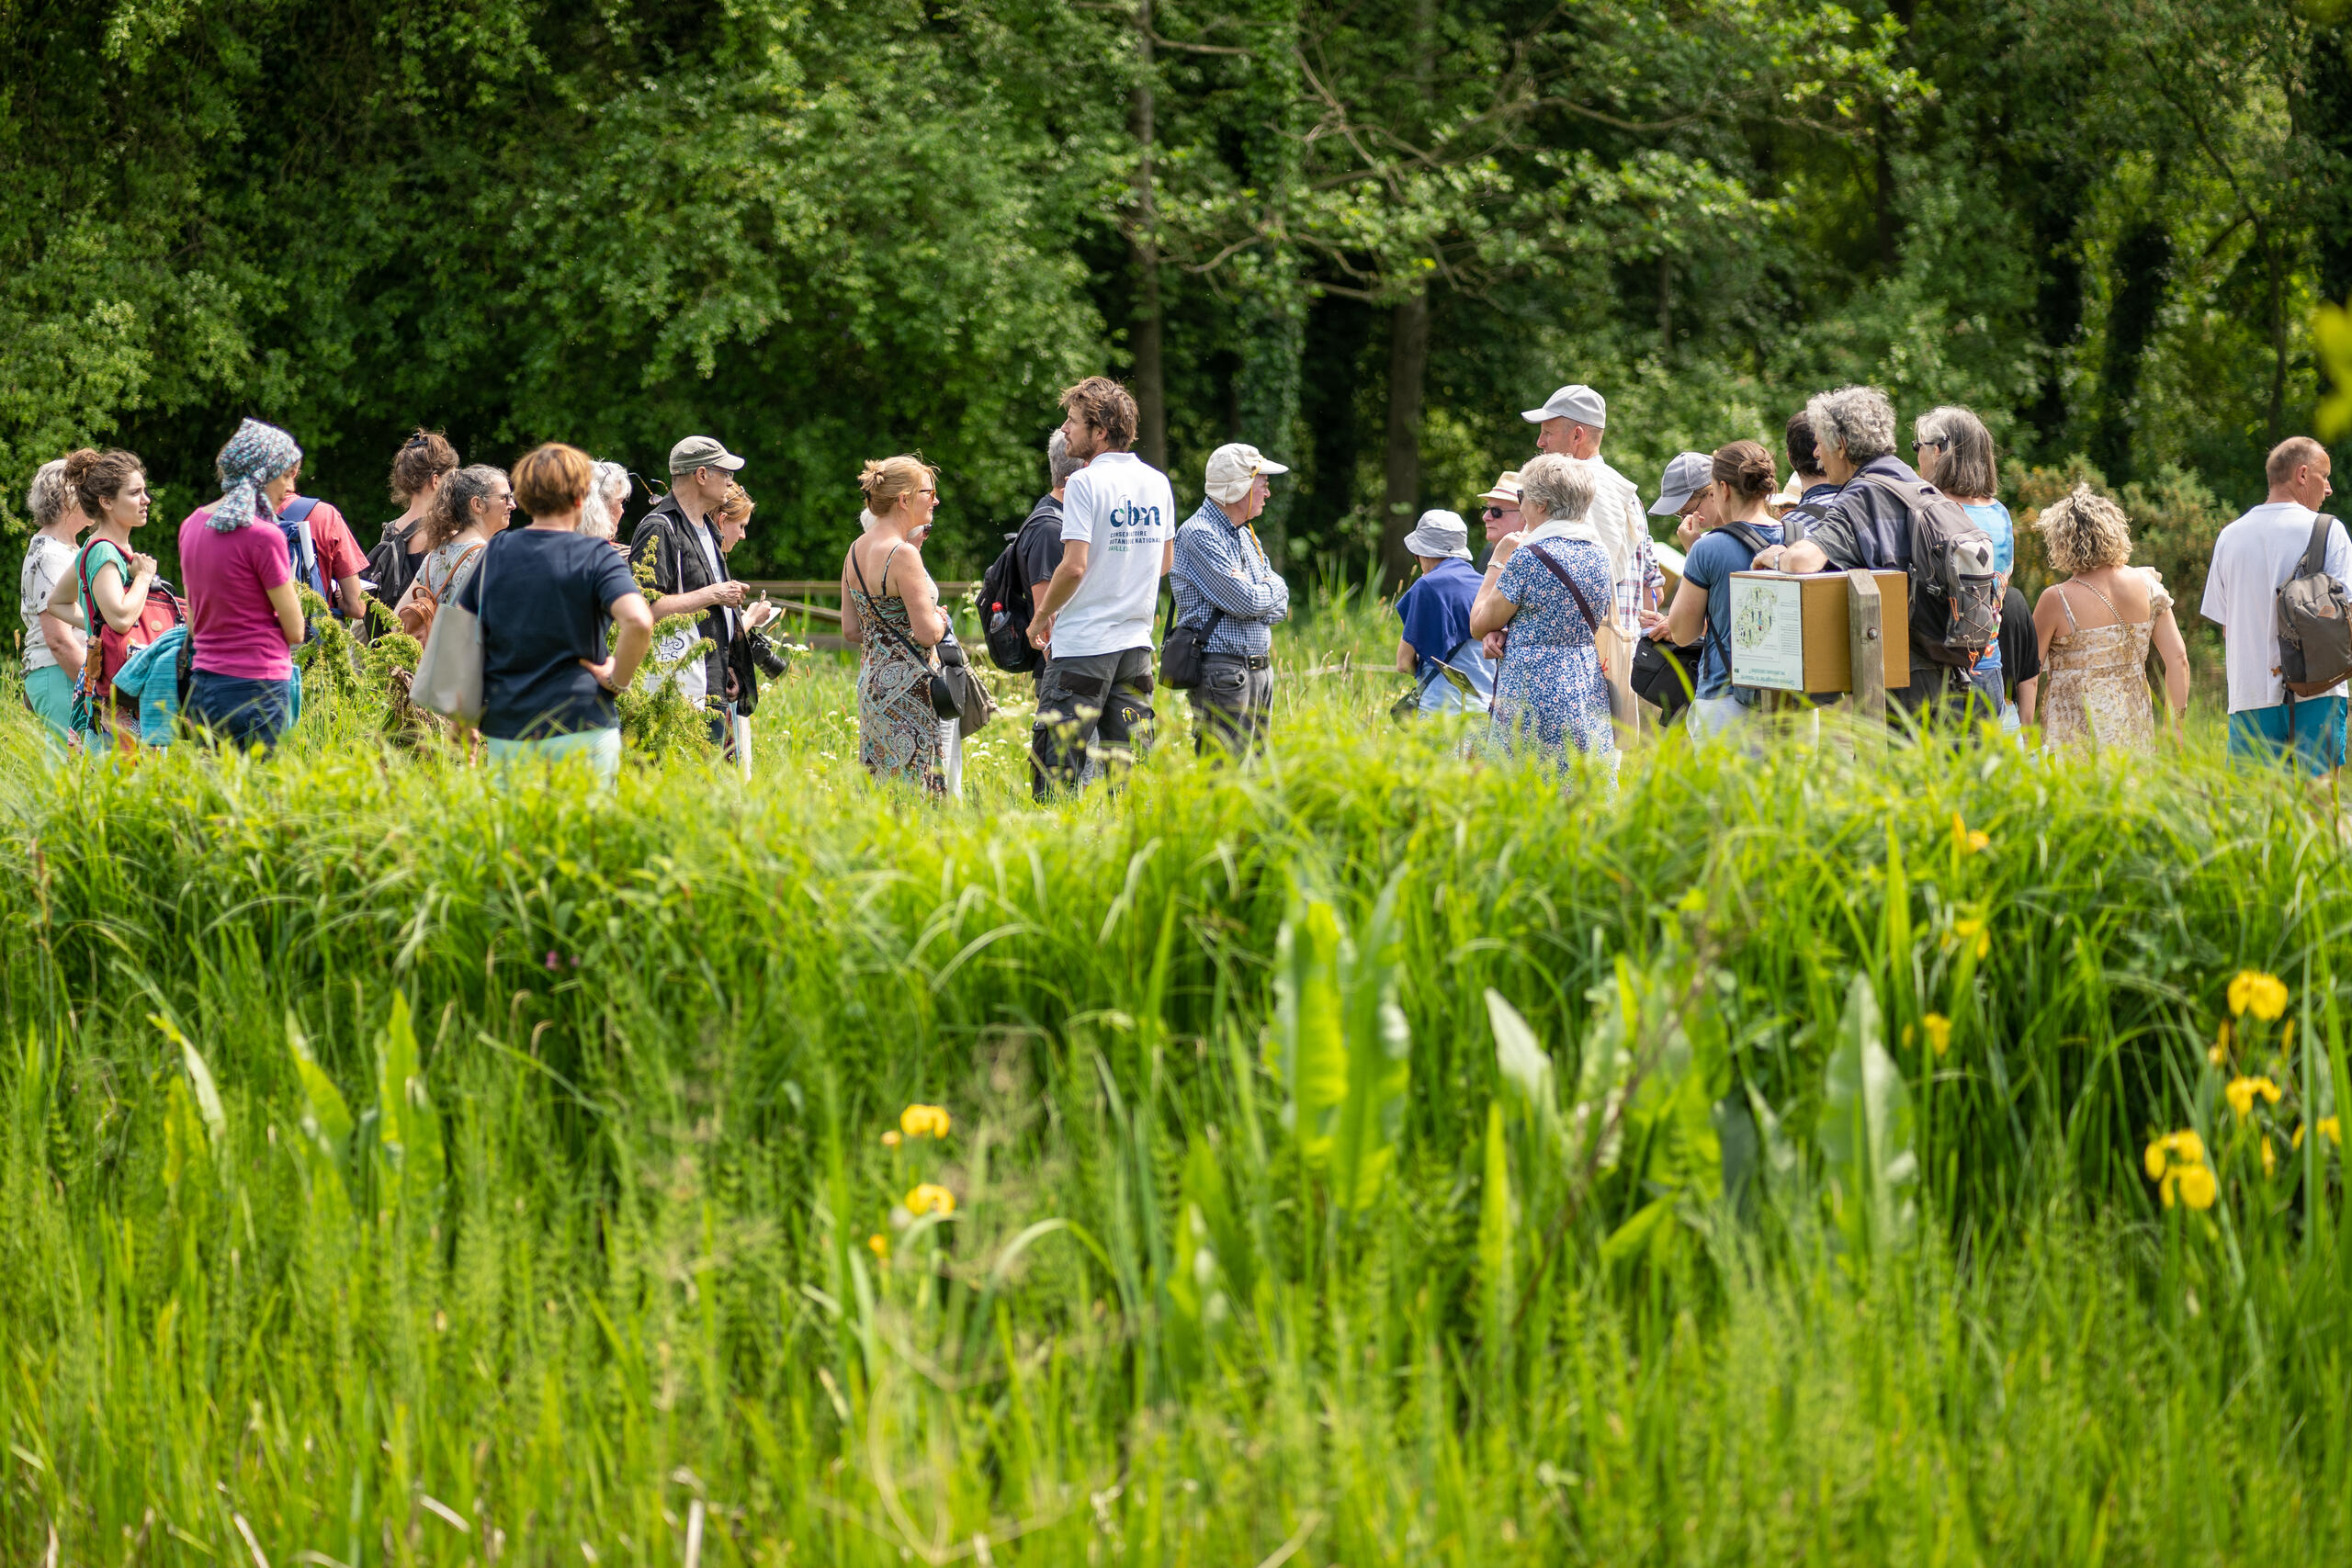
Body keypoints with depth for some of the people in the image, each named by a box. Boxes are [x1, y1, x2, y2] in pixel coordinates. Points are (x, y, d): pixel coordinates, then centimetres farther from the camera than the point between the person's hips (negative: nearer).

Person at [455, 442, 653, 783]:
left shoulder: (494, 553, 7)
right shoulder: (596, 556, -6)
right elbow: (638, 621, -22)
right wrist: (619, 679, -6)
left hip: (504, 729, 4)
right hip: (579, 728, -4)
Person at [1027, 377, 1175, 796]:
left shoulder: (1086, 483, -12)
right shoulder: (1157, 482, 9)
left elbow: (1074, 567, -18)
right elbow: (1166, 561, 17)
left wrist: (1040, 617, -4)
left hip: (1083, 646, -7)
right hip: (1137, 642, 7)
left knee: (1055, 763, -3)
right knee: (1128, 766, 9)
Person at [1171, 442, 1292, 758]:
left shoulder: (1246, 534, 18)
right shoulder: (1199, 534, -12)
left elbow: (1280, 606, 12)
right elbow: (1247, 602, -19)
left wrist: (1252, 592, -8)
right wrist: (1270, 592, 2)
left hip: (1260, 669, 9)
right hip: (1223, 670, -9)